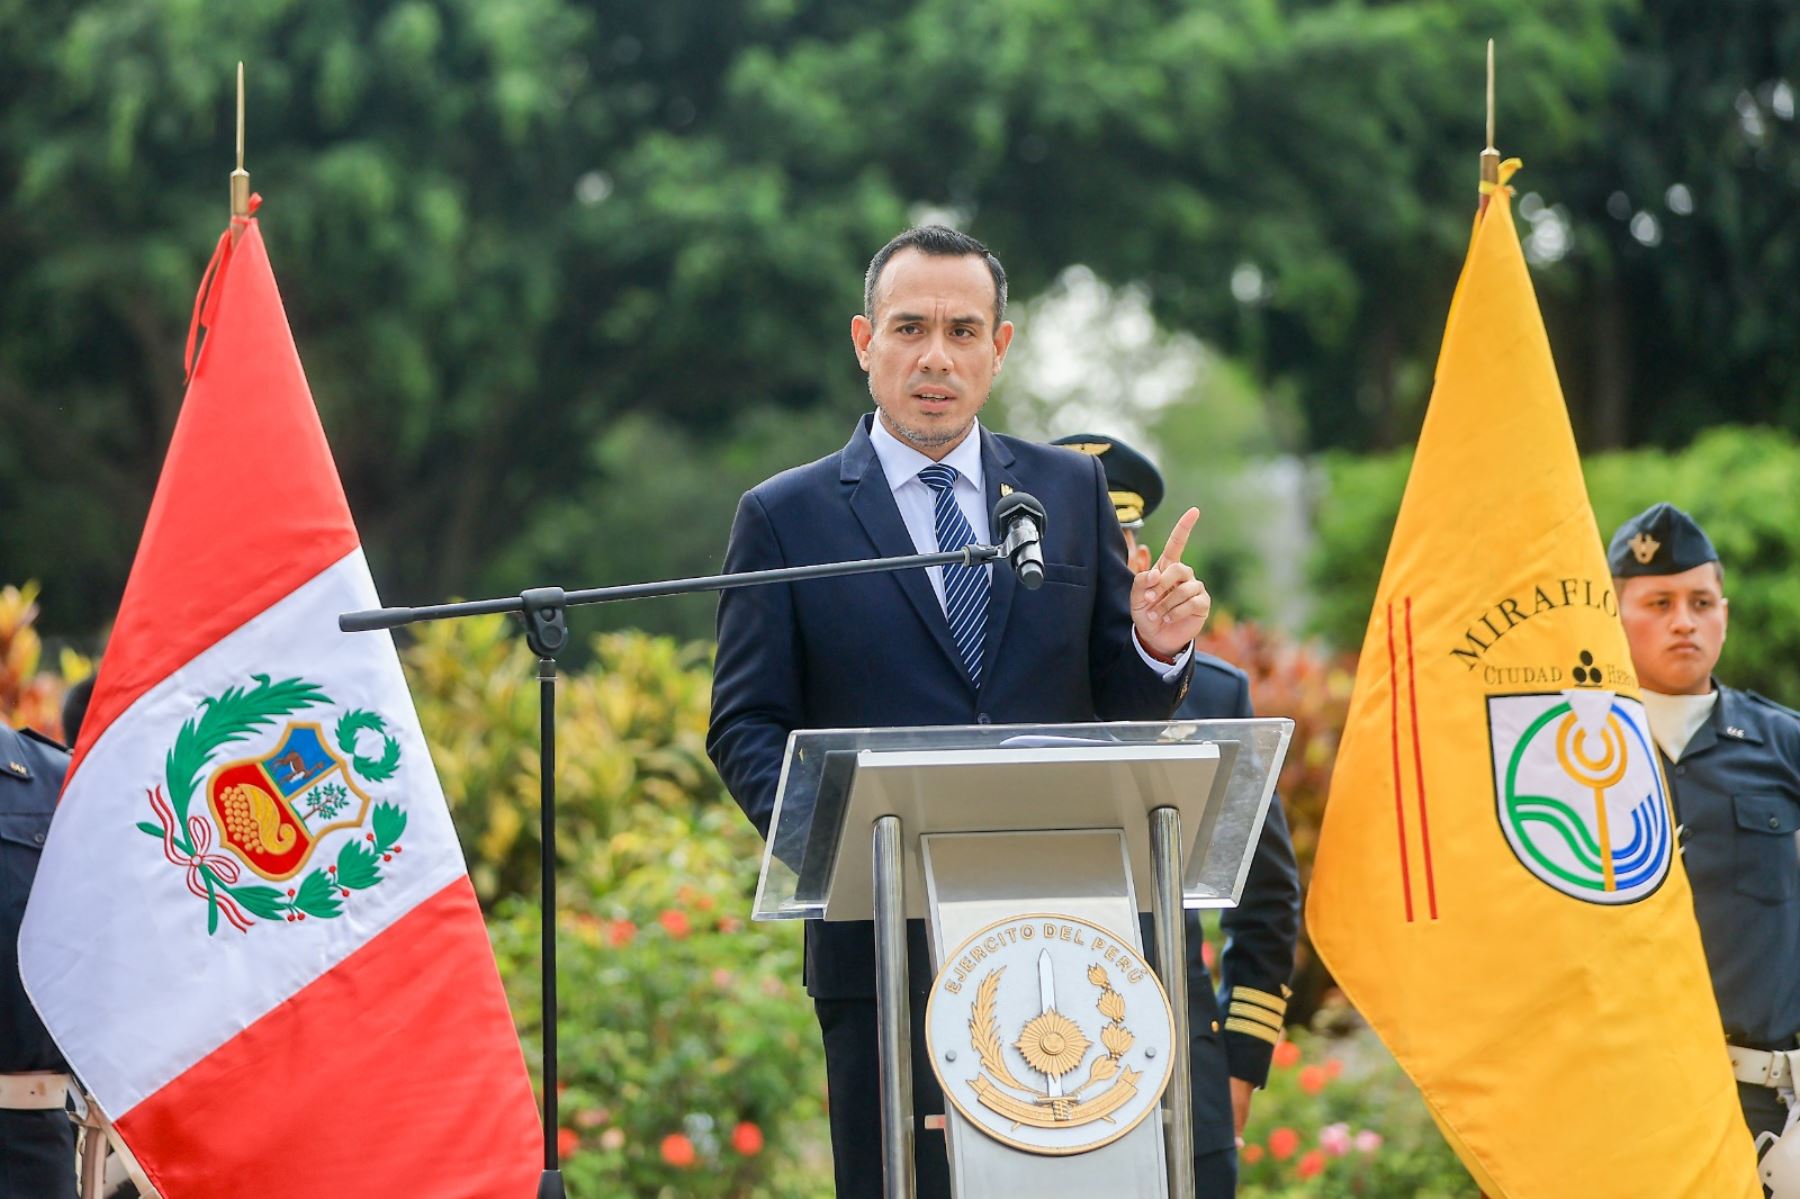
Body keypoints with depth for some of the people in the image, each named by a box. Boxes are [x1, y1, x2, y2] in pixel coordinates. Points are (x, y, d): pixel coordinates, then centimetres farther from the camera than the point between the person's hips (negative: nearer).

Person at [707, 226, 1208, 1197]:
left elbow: (1118, 704, 13)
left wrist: (1158, 646, -10)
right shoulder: (783, 518, 6)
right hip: (886, 944, -2)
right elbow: (746, 726, 2)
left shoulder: (1073, 491, 13)